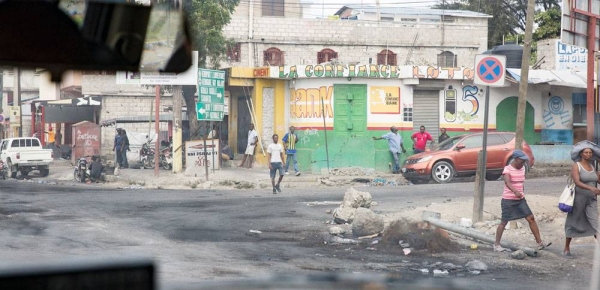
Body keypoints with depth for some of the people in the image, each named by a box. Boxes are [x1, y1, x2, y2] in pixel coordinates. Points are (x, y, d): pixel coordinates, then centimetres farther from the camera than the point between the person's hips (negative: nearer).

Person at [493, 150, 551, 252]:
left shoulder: (522, 168, 10)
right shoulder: (507, 169, -13)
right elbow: (507, 182, -31)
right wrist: (515, 191, -47)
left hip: (520, 199, 6)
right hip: (508, 199, -6)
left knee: (531, 218, -2)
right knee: (504, 222, -2)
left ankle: (539, 242, 0)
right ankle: (496, 245, 8)